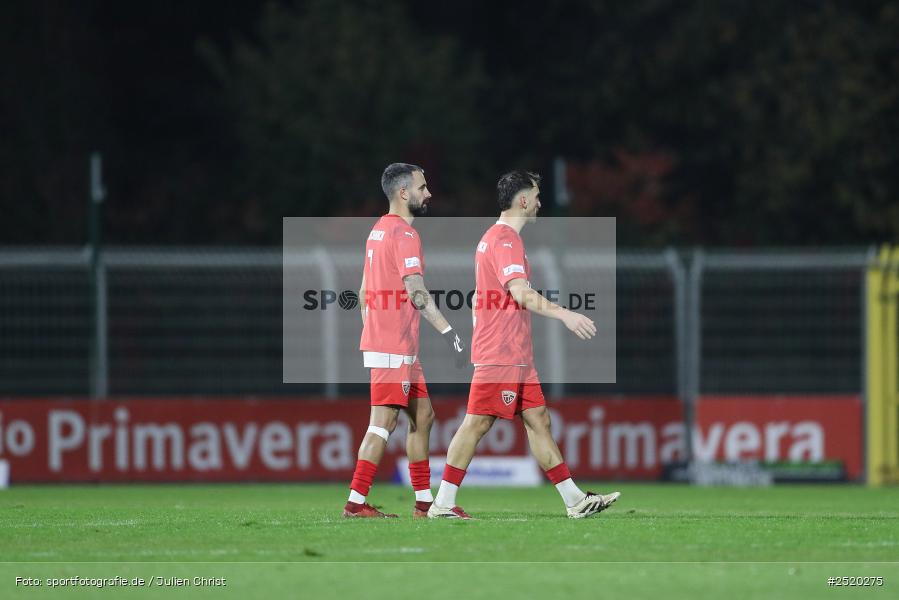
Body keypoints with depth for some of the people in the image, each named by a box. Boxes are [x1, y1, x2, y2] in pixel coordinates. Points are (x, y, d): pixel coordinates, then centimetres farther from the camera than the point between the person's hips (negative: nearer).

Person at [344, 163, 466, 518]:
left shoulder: (378, 231, 15)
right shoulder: (404, 233, -14)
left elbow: (363, 293, 20)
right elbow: (416, 292, -23)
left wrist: (371, 336, 24)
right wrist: (448, 332, -24)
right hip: (394, 348, -10)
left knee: (422, 416, 13)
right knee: (383, 423, -9)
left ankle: (424, 502, 15)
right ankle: (355, 503, -9)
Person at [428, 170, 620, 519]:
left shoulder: (492, 238, 19)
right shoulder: (506, 240, -13)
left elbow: (477, 299, 24)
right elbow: (520, 293, -27)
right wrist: (565, 315, -34)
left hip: (515, 356, 11)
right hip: (501, 356, -11)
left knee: (538, 421, 8)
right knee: (477, 423, -8)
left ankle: (575, 500, 8)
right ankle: (443, 504, -6)